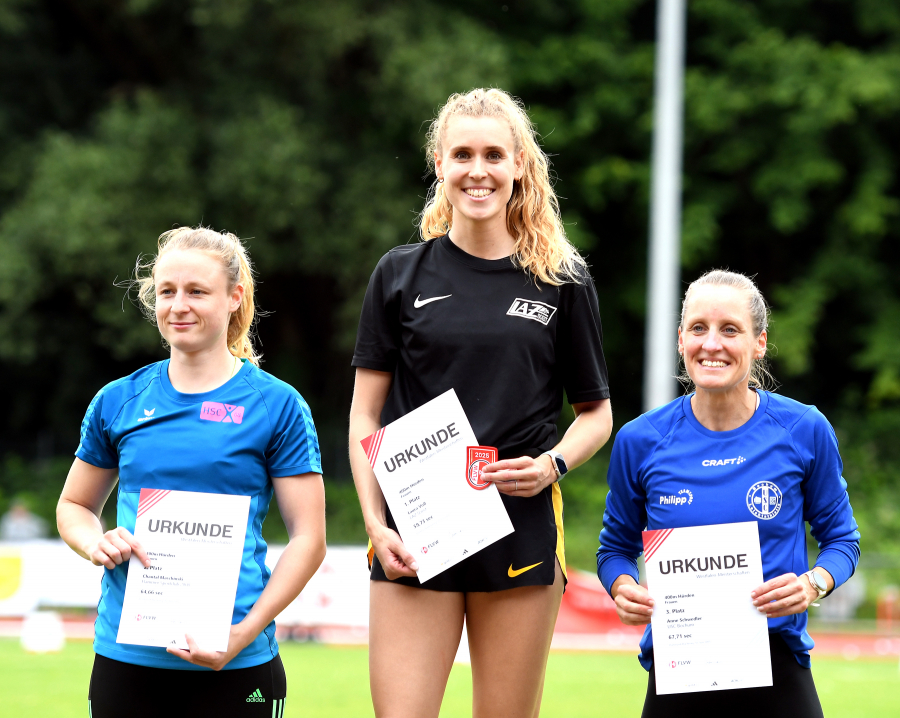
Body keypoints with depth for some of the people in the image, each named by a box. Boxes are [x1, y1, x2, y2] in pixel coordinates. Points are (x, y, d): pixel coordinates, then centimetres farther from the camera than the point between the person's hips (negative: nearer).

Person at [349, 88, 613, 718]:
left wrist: (553, 464, -8)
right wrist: (376, 521, -5)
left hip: (521, 533, 0)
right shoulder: (402, 275, 6)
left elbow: (597, 413, 12)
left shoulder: (563, 282, 6)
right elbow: (365, 416, 7)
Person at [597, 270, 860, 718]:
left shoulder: (805, 431, -3)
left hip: (777, 669, -1)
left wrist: (813, 584, -13)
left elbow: (841, 538, 8)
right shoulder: (640, 441, -1)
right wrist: (624, 589, -9)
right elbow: (616, 546, 13)